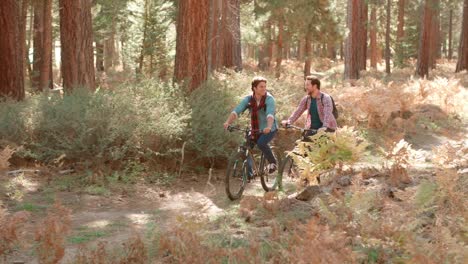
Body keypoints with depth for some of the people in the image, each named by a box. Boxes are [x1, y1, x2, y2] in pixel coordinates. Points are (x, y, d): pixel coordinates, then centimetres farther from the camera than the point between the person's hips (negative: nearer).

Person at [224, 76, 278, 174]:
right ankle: (248, 174, 5)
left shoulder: (269, 99, -16)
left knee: (261, 143, -29)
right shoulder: (248, 99, -7)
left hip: (269, 130, -4)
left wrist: (269, 127, -53)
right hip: (255, 130, 4)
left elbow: (270, 114, -34)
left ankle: (273, 162, -5)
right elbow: (237, 110, -19)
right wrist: (228, 122, -37)